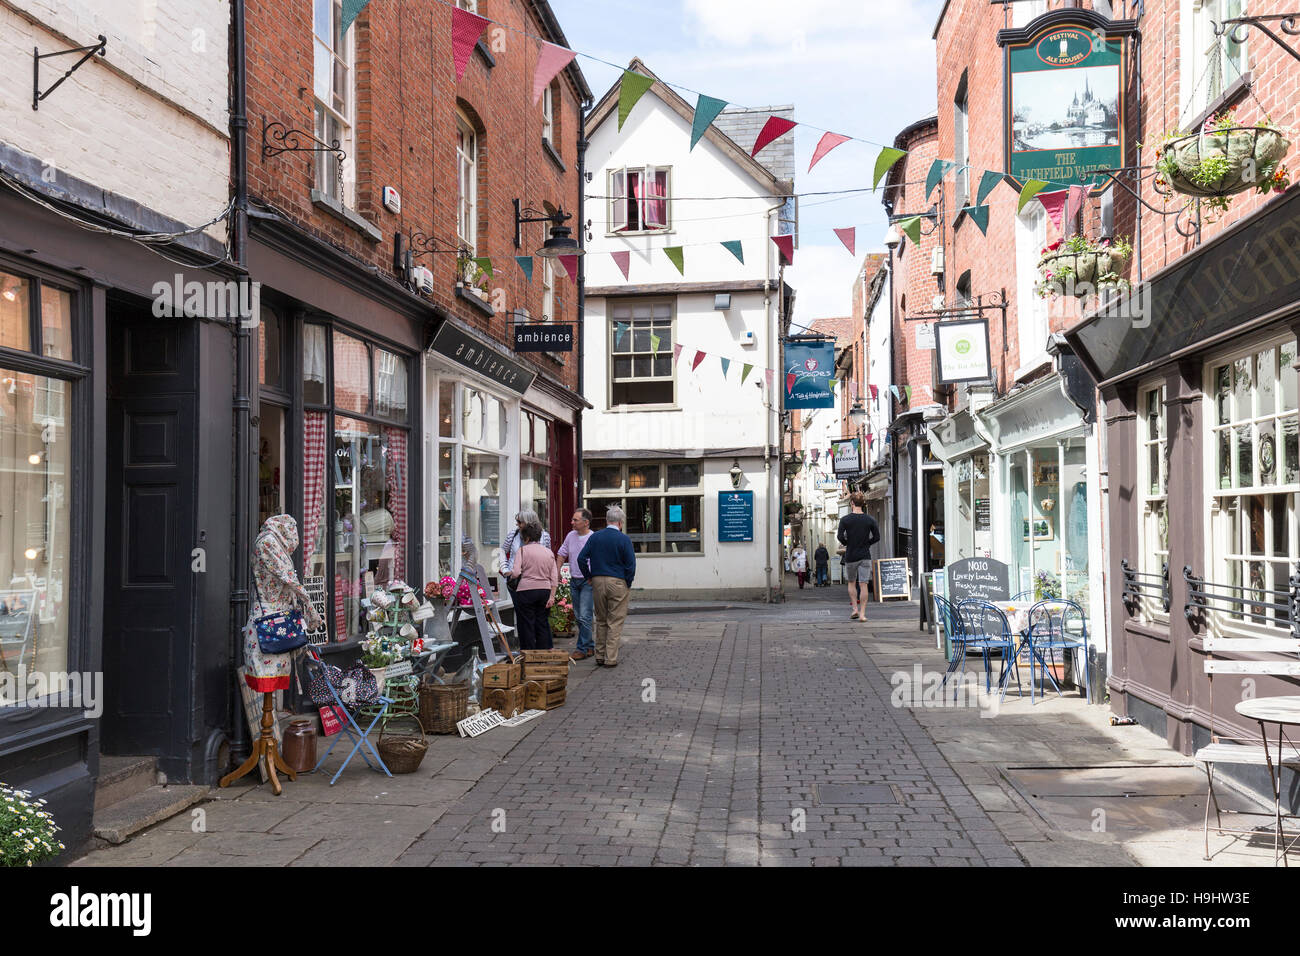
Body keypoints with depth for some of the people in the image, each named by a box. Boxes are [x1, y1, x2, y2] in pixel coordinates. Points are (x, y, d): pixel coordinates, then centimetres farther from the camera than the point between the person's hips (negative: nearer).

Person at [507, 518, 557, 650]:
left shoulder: (522, 550, -4)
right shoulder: (549, 552, 10)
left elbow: (516, 572, -14)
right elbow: (554, 577, 5)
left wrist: (510, 575, 7)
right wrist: (552, 596, 4)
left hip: (526, 590, -4)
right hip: (545, 590, 4)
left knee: (526, 625, 2)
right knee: (543, 623, 10)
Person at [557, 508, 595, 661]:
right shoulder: (570, 536, 7)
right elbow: (561, 554, 21)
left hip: (588, 581, -7)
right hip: (574, 580, 7)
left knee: (584, 616, -12)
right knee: (578, 616, 11)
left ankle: (582, 649, -8)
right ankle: (590, 646, 21)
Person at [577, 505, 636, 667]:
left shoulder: (594, 537, 4)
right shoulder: (624, 539, -8)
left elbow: (581, 558, 1)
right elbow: (631, 564, -10)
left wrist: (589, 577, 9)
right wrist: (628, 584, 2)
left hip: (597, 582, 4)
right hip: (617, 582, -4)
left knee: (601, 621, 15)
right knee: (615, 622, 2)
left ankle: (600, 656, 19)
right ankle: (611, 659, 1)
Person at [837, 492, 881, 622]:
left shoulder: (845, 519, -7)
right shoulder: (870, 520, -2)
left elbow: (840, 536, -12)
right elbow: (876, 537, 0)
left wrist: (847, 544, 7)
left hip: (850, 556, -1)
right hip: (865, 556, 1)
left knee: (851, 583, 17)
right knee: (863, 584, 1)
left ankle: (855, 609, 9)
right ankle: (862, 614, -2)